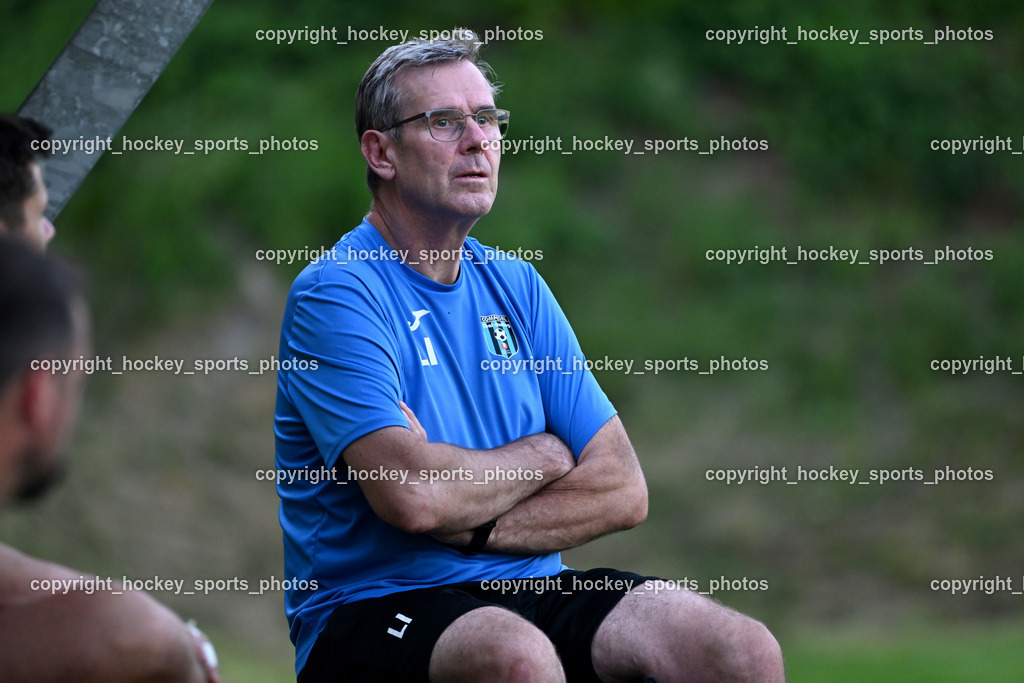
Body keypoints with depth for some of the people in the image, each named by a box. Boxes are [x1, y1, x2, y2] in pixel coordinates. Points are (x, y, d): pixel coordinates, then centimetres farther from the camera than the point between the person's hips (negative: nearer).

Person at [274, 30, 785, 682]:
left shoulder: (515, 285, 14)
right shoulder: (333, 293, -8)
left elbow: (624, 491, 6)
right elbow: (413, 497, -22)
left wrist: (470, 526, -11)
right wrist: (543, 456, -2)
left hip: (534, 587, 5)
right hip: (376, 611, -5)